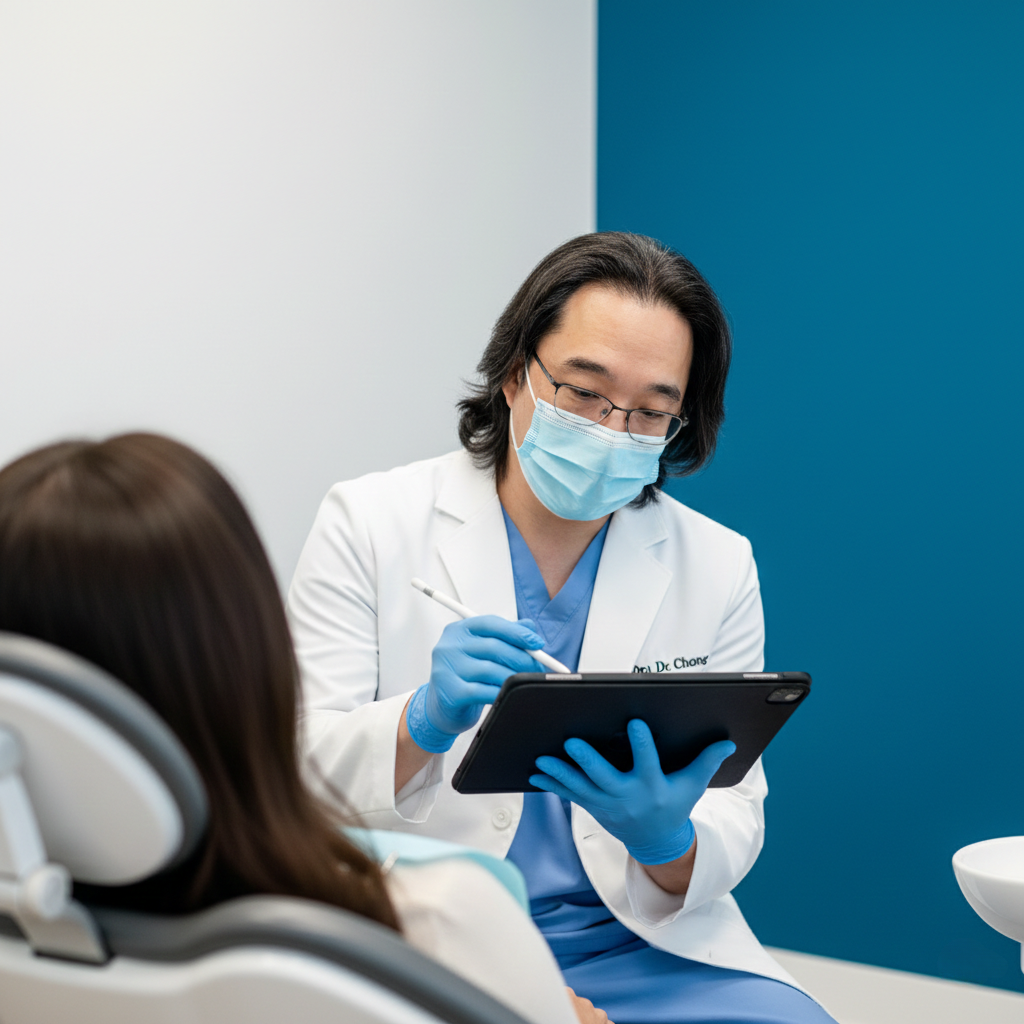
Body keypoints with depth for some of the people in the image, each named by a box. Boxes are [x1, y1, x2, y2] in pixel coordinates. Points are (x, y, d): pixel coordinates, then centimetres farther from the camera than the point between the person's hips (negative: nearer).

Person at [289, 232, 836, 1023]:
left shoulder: (718, 567, 8)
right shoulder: (370, 523, 1)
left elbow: (735, 816, 6)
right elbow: (299, 765, -4)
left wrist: (667, 841, -19)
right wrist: (423, 722, -25)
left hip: (638, 948, 2)